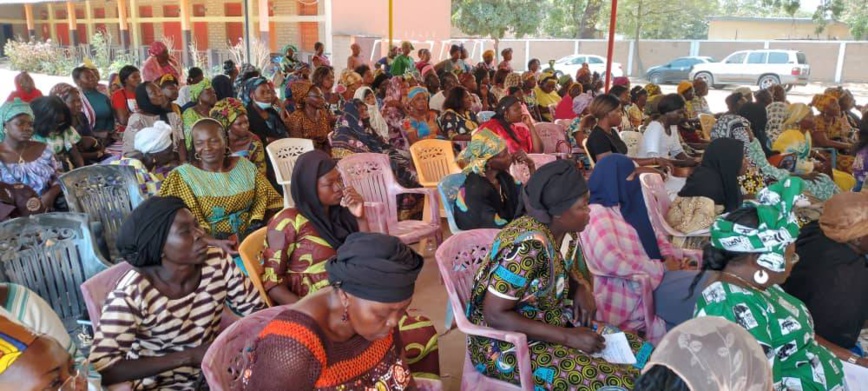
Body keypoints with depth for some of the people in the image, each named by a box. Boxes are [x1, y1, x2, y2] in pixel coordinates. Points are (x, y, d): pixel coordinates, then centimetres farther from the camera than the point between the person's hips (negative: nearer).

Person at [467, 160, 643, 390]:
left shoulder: (564, 231, -5)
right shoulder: (528, 246, -29)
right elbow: (495, 315, -27)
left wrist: (582, 288, -6)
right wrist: (568, 337, -25)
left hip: (552, 323, 8)